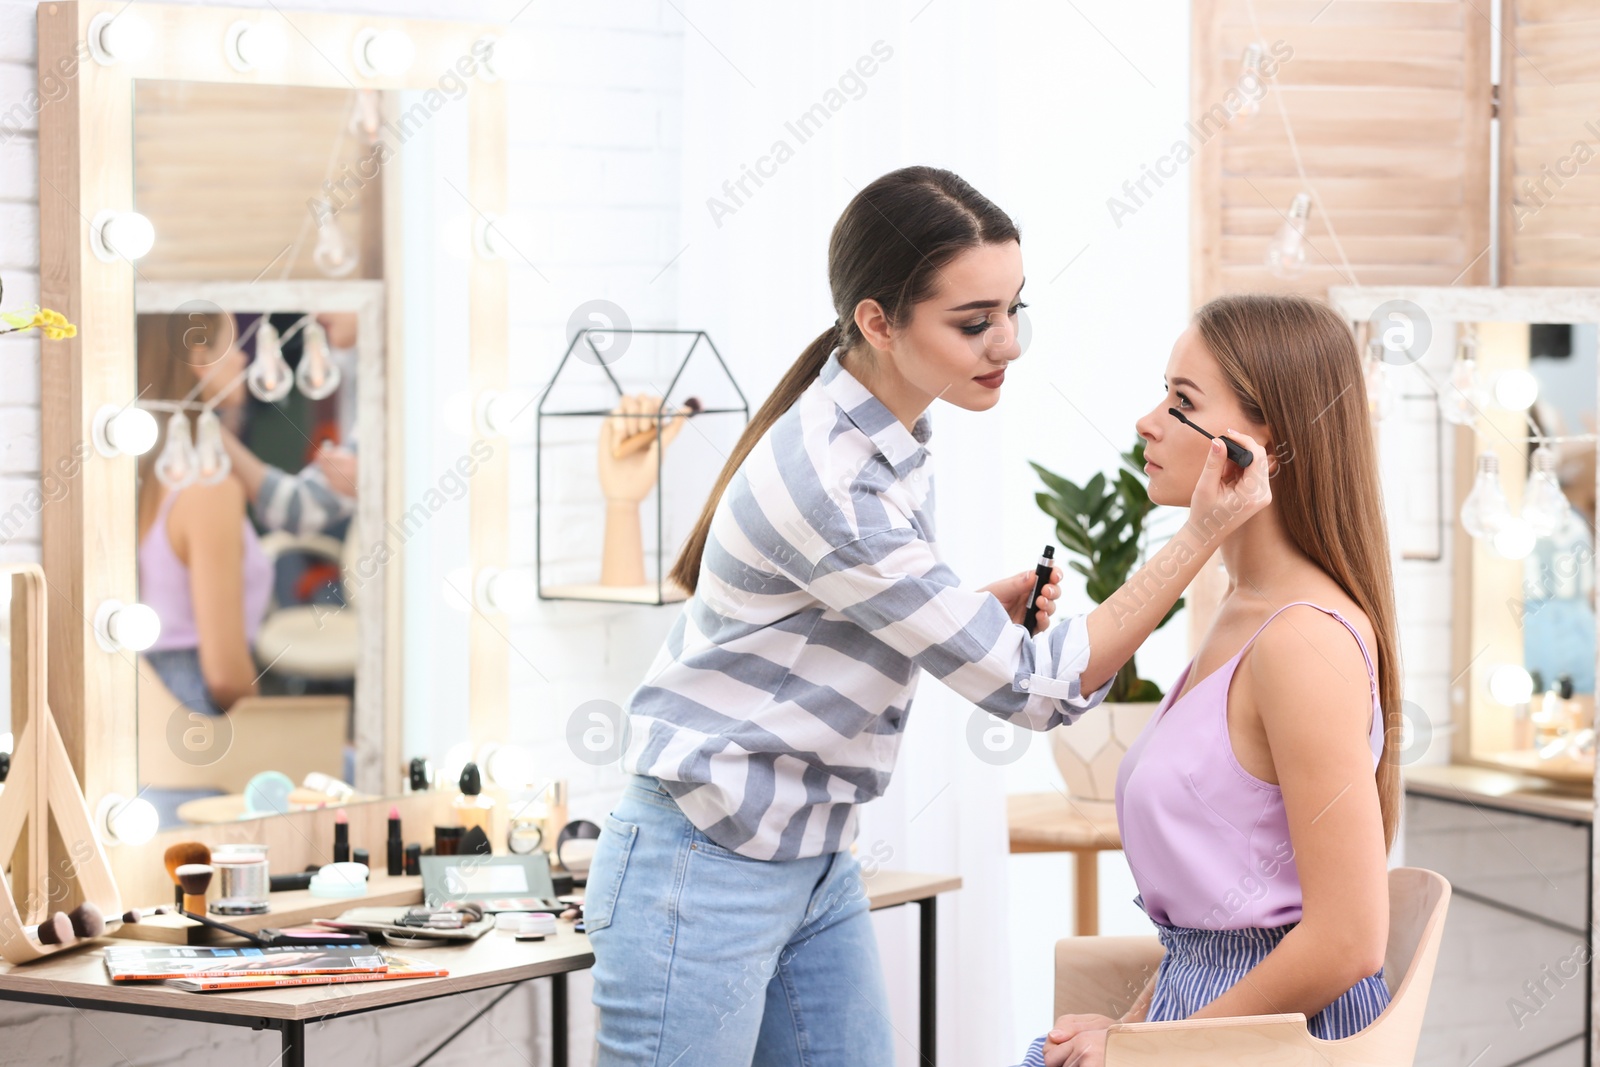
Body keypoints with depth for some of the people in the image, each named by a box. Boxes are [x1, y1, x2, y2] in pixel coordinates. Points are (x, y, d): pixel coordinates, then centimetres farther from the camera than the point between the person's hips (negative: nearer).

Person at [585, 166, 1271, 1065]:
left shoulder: (898, 439, 4)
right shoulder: (827, 483, -25)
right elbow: (1034, 689, -21)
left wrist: (989, 607, 0)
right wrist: (1202, 535, -23)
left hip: (820, 871, 9)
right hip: (704, 877, -9)